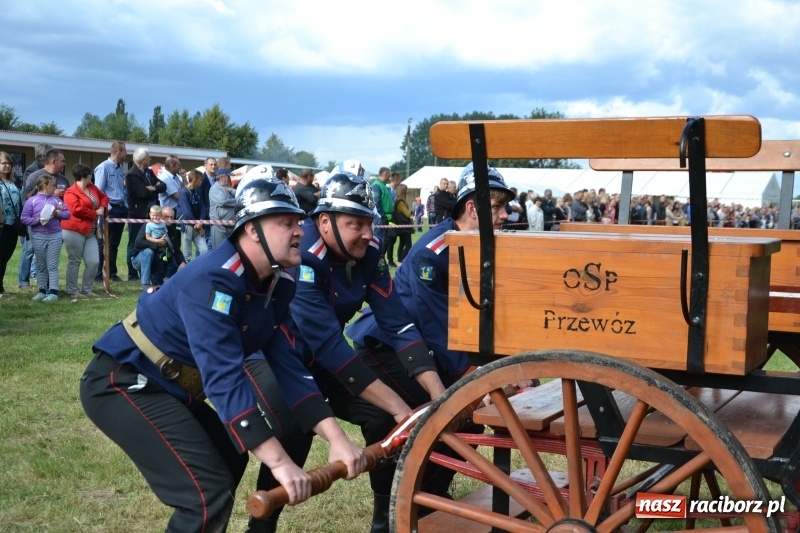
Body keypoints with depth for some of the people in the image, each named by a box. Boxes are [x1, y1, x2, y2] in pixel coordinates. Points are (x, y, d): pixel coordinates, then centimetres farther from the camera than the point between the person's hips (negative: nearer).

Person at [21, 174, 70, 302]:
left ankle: (53, 292, -2)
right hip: (38, 237, -1)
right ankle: (42, 290, 16)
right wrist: (38, 220, -17)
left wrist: (57, 213, -10)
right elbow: (24, 218, -4)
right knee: (41, 266, 8)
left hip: (55, 236, 1)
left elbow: (67, 214, 9)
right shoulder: (32, 201, -2)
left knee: (52, 265, 0)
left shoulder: (56, 199, 7)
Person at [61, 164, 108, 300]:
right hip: (74, 231, -8)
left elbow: (104, 197, 26)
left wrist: (102, 207, 4)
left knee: (94, 262, 4)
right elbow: (77, 209, -23)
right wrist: (96, 213, -13)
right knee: (74, 261, -1)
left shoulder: (92, 188, 12)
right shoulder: (71, 192, -12)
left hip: (90, 232, 8)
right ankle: (73, 291, 6)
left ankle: (86, 289, 14)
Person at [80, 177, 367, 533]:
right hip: (121, 382, -10)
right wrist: (280, 462, -38)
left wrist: (337, 439, -12)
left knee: (230, 461, 21)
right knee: (209, 493, -18)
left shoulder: (275, 285, -1)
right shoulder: (213, 281, -28)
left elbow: (287, 366, -2)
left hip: (166, 385, 10)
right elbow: (225, 379, -35)